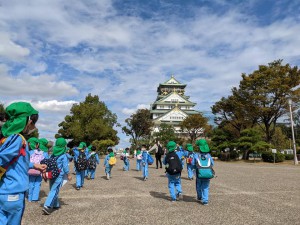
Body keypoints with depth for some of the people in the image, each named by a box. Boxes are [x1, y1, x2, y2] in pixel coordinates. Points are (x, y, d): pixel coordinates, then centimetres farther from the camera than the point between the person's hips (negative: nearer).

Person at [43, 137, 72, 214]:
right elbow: (65, 166, -9)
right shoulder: (63, 156, -11)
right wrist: (68, 175, 2)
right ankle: (47, 206, -15)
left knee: (53, 190, 17)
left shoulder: (53, 154, 6)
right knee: (54, 190, -5)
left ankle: (56, 205, 30)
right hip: (59, 175, -7)